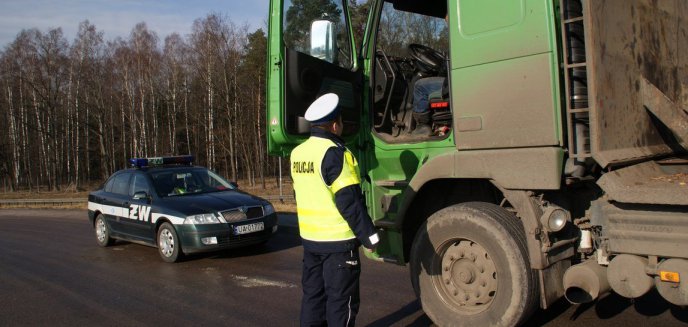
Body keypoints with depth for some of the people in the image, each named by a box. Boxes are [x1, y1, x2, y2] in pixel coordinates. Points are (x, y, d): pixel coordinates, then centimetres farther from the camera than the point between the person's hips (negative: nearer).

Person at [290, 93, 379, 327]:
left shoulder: (298, 153, 7)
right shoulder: (334, 153, -18)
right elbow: (350, 201, -20)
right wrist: (369, 236, -13)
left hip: (310, 238, 8)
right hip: (338, 240, -8)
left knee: (313, 294, 16)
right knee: (341, 299, 3)